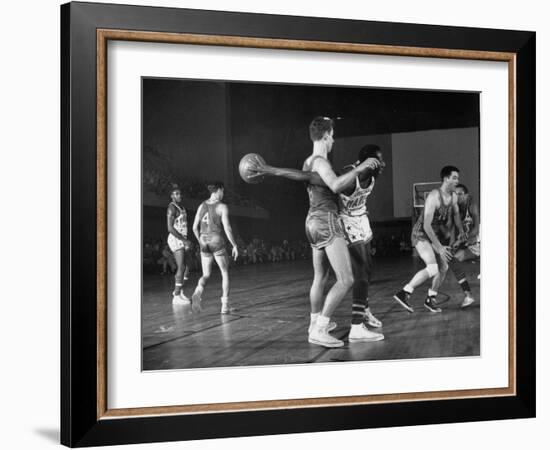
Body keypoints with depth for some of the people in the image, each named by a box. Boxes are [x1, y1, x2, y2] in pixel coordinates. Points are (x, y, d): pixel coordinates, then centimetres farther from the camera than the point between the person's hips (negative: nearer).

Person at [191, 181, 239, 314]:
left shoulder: (202, 206, 8)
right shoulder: (222, 207, -6)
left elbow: (195, 227, 9)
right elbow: (227, 228, -12)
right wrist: (235, 246, -4)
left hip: (204, 242, 4)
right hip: (217, 241, -4)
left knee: (206, 275, 12)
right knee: (225, 273, 11)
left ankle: (197, 293, -21)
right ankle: (225, 306, 7)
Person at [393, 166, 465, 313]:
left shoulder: (453, 197, -1)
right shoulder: (434, 197, -27)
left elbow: (455, 214, 23)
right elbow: (426, 225, -30)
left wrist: (461, 231, 17)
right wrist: (439, 247, -32)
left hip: (436, 235, 9)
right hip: (421, 234, -8)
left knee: (443, 268, 7)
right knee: (433, 268, -23)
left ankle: (431, 299, 22)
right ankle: (403, 293, -19)